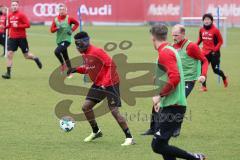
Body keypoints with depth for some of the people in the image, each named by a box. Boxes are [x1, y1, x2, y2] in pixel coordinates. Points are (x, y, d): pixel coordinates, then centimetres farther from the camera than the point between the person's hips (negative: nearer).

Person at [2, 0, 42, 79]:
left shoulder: (21, 15, -10)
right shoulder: (10, 16, 8)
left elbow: (27, 25, -15)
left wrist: (17, 26, -22)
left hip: (21, 38, -4)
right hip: (12, 37, 4)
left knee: (27, 56, 5)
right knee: (9, 54, -9)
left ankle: (35, 59, 38)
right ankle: (8, 73, -6)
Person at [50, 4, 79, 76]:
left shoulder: (69, 18, -8)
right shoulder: (55, 20, 3)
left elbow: (77, 23, 6)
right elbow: (52, 30, 1)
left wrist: (72, 30, -7)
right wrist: (57, 28, -18)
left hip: (67, 40, -5)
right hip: (59, 40, 5)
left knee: (57, 51, -24)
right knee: (65, 57, 13)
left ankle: (62, 64, -1)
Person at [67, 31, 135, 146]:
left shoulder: (96, 52, -21)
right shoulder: (84, 54, 7)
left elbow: (111, 65, -23)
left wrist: (105, 82, -28)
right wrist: (77, 69, 3)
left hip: (110, 84, -9)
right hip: (98, 84, 9)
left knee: (114, 111, -13)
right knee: (86, 107, 4)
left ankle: (129, 138, -7)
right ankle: (96, 132, 23)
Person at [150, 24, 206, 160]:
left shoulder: (165, 53, -13)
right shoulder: (171, 50, 16)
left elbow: (175, 78, -25)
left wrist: (160, 95, -16)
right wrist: (163, 100, 22)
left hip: (172, 107, -10)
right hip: (171, 104, 10)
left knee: (158, 146, -12)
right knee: (161, 145, 9)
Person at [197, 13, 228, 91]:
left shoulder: (215, 30, -12)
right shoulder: (201, 30, 1)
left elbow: (220, 41, -7)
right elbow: (200, 39, 16)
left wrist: (215, 49, -17)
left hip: (214, 53, -4)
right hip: (205, 53, 4)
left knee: (216, 70, 4)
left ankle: (224, 78, 36)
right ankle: (204, 86, 1)